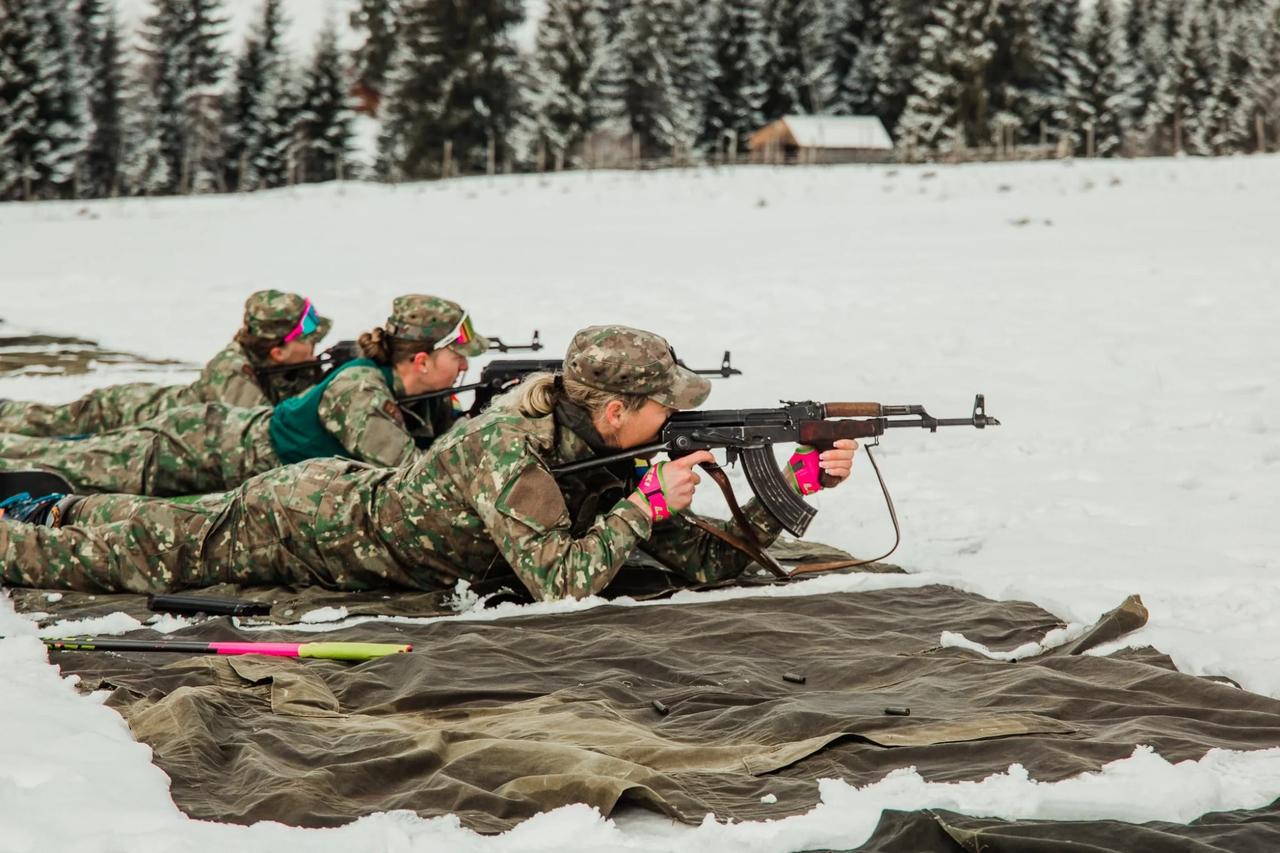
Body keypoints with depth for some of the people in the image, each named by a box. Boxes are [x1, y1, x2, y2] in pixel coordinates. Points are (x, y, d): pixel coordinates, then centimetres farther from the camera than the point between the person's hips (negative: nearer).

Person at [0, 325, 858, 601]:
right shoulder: (507, 449, -36)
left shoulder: (602, 449, -10)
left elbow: (708, 559, -7)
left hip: (361, 492, 7)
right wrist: (647, 503, -36)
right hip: (309, 521, -7)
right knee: (144, 553, 8)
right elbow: (560, 584, -40)